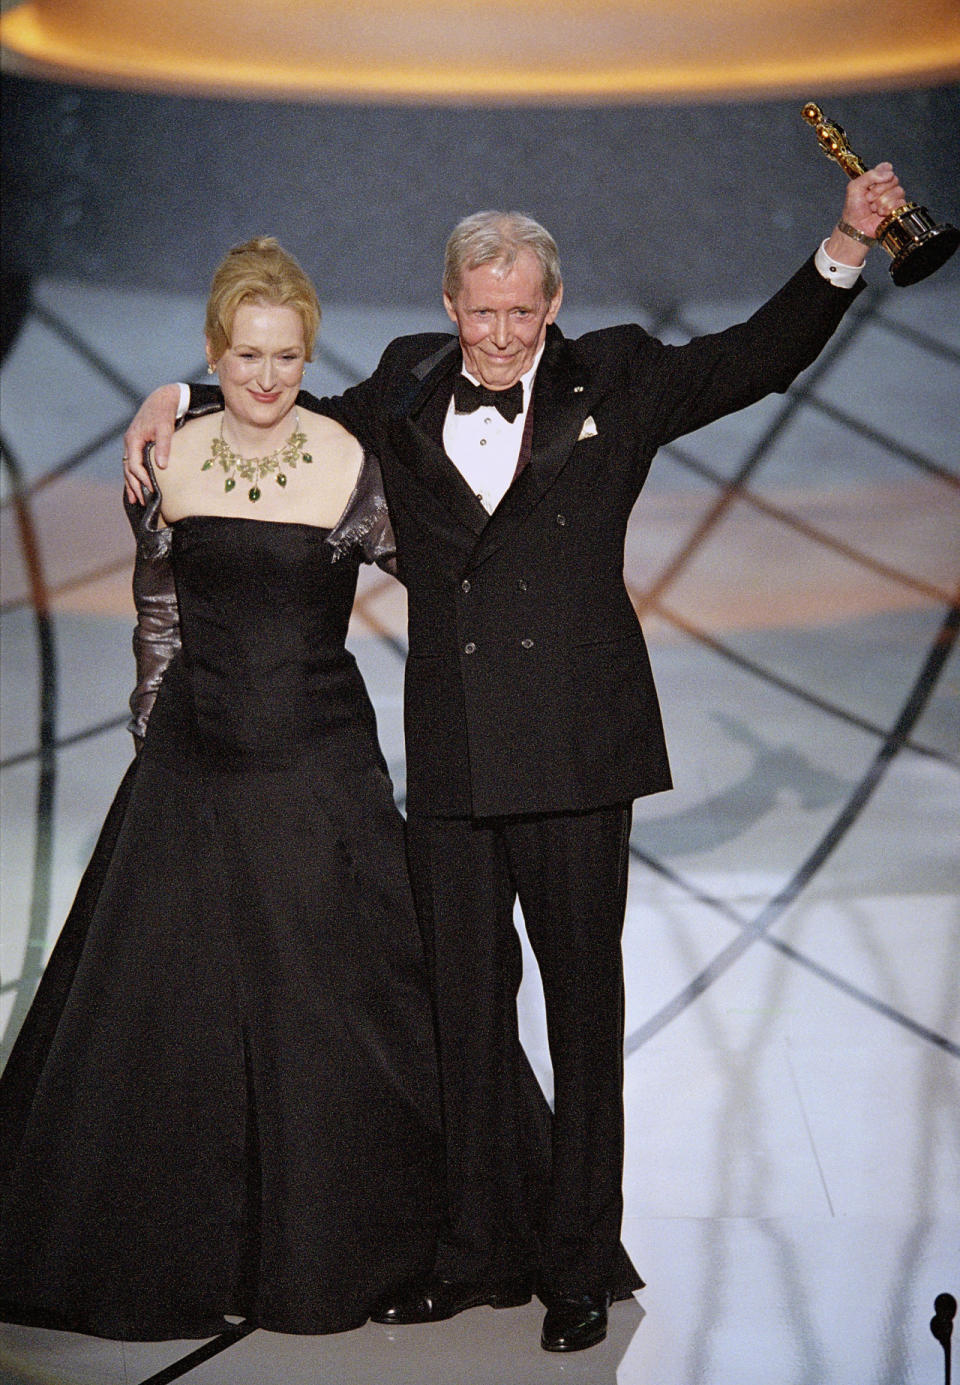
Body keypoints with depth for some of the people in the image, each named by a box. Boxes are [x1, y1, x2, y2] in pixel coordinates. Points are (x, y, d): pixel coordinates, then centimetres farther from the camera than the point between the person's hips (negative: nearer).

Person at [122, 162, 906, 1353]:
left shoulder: (613, 382, 4)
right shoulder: (406, 389, 11)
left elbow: (763, 355, 4)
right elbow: (307, 417, 29)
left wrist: (846, 247, -8)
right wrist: (180, 399, 19)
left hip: (574, 756, -2)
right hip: (451, 757, 2)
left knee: (583, 999, 6)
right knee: (467, 1007, 10)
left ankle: (580, 1262, 18)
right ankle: (481, 1251, 24)